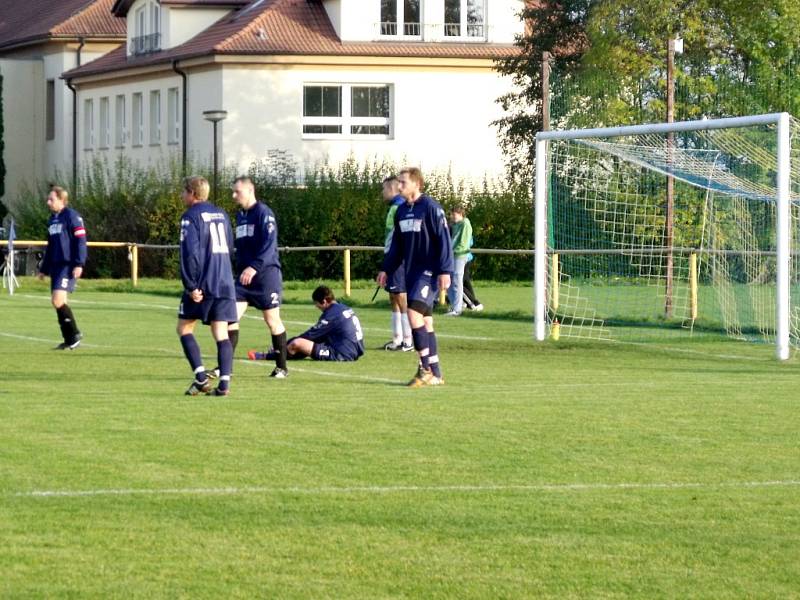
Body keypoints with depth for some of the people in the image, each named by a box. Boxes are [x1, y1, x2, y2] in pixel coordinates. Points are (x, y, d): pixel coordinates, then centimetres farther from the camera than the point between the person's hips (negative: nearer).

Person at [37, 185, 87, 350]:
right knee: (57, 302, 6)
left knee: (58, 300, -18)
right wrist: (44, 269, 26)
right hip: (56, 265, 9)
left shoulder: (72, 216, -7)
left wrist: (79, 264, -19)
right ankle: (69, 341, 12)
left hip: (68, 265, -9)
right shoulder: (52, 219, 19)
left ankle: (74, 334, -3)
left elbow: (80, 240, -13)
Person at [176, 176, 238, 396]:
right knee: (221, 332, 4)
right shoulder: (221, 214, 16)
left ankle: (201, 377, -4)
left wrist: (191, 285, -15)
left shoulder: (191, 217, -7)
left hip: (203, 285, -6)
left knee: (184, 327, 7)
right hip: (225, 283, 6)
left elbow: (190, 252, -16)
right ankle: (224, 383, -7)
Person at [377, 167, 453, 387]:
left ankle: (426, 369, -15)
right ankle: (435, 375, 11)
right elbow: (397, 245, 20)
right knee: (425, 321, 8)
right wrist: (386, 269, 14)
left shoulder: (431, 207, -10)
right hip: (411, 272, 8)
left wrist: (445, 271, -18)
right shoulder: (402, 211, 13)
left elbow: (444, 240, -13)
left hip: (429, 271, -8)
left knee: (414, 314, -19)